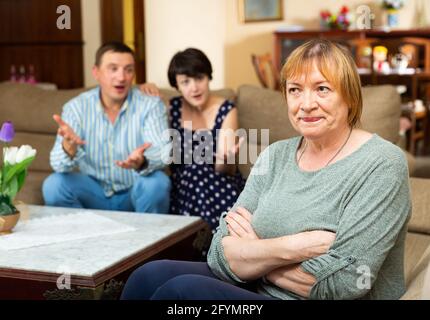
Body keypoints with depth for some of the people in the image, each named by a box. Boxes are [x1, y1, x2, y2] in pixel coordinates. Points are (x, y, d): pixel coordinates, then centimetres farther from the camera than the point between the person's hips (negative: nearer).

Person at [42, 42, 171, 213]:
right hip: (95, 192, 2)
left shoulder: (150, 105, -11)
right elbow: (59, 164, -18)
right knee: (54, 185, -23)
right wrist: (69, 146, -43)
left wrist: (142, 162, -50)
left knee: (157, 182, -31)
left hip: (135, 192, -1)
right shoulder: (76, 107, -9)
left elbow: (163, 151, -25)